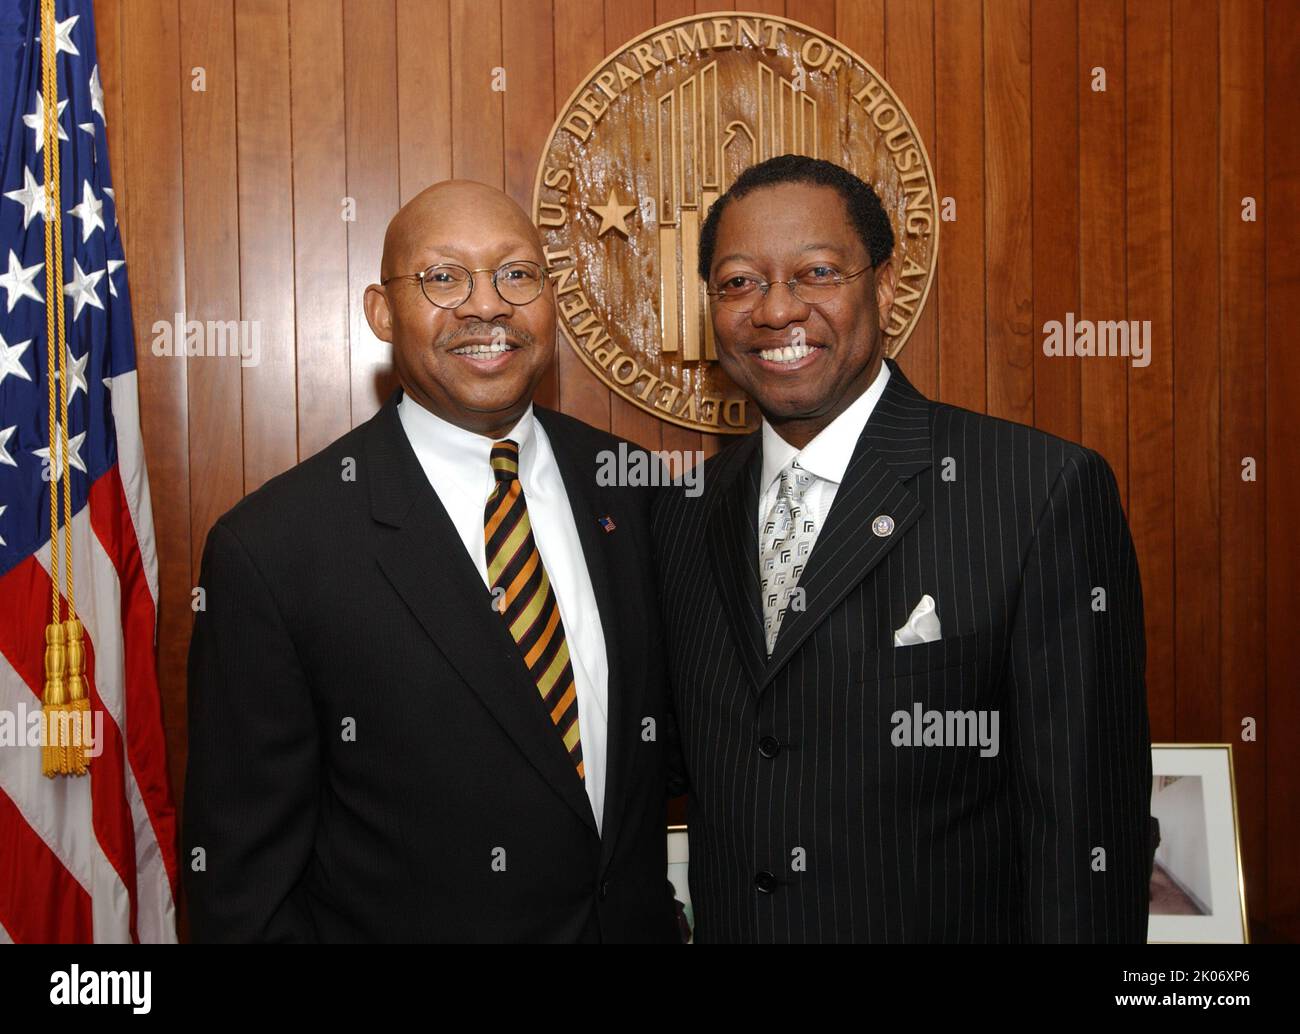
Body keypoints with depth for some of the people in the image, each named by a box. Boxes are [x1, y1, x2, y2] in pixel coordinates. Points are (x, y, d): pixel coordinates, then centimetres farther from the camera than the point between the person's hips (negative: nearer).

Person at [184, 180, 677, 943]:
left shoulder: (627, 487, -5)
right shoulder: (271, 549, -19)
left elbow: (662, 748, 6)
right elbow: (245, 879, -14)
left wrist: (661, 916, 1)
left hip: (639, 921, 4)